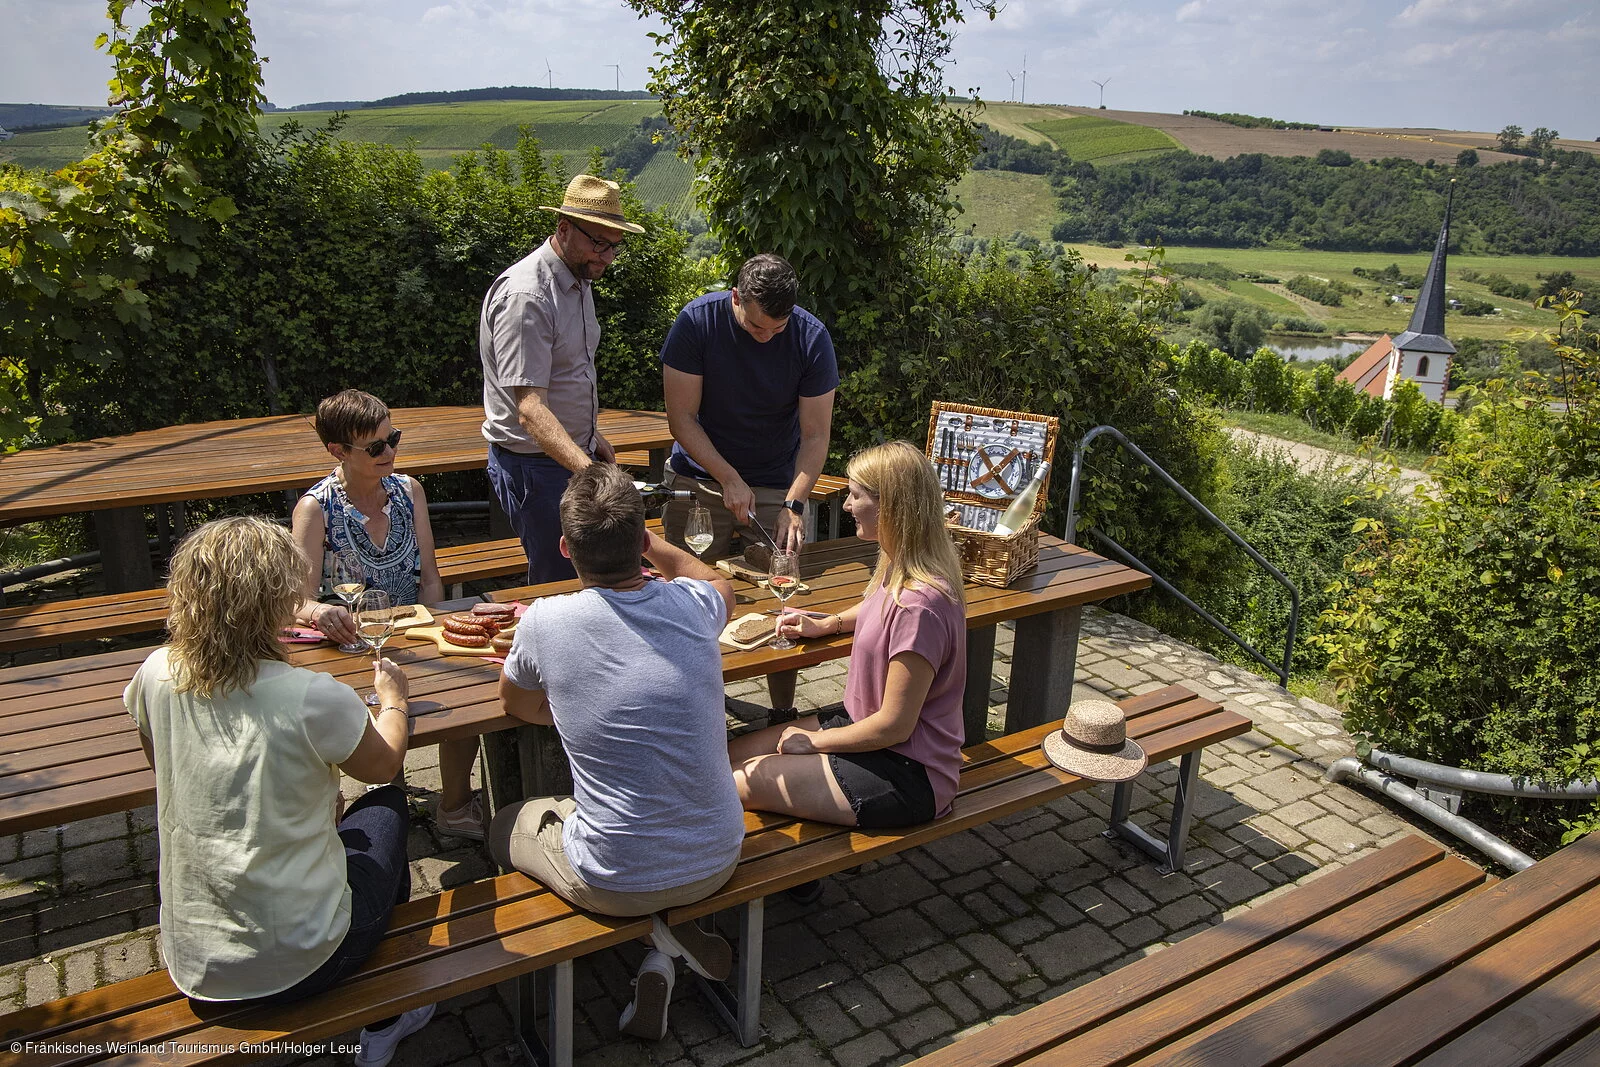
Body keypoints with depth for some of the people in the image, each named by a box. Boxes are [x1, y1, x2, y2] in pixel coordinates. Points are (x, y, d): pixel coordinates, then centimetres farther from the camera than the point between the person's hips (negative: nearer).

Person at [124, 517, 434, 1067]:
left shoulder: (154, 676, -11)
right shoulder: (314, 698, -25)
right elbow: (384, 764, -3)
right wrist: (393, 698, 16)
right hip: (296, 966, -5)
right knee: (386, 807, 21)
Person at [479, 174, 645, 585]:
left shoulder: (579, 279, 9)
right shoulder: (525, 296, -23)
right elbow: (530, 409, -31)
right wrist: (588, 471, -42)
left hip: (574, 454, 9)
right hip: (534, 463, -9)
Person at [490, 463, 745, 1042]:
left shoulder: (545, 621, -17)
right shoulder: (693, 606, -10)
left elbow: (517, 705, 7)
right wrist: (643, 540, 26)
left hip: (615, 881, -4)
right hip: (718, 859, 4)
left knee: (505, 825, 26)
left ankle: (660, 933, 10)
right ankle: (676, 929, 14)